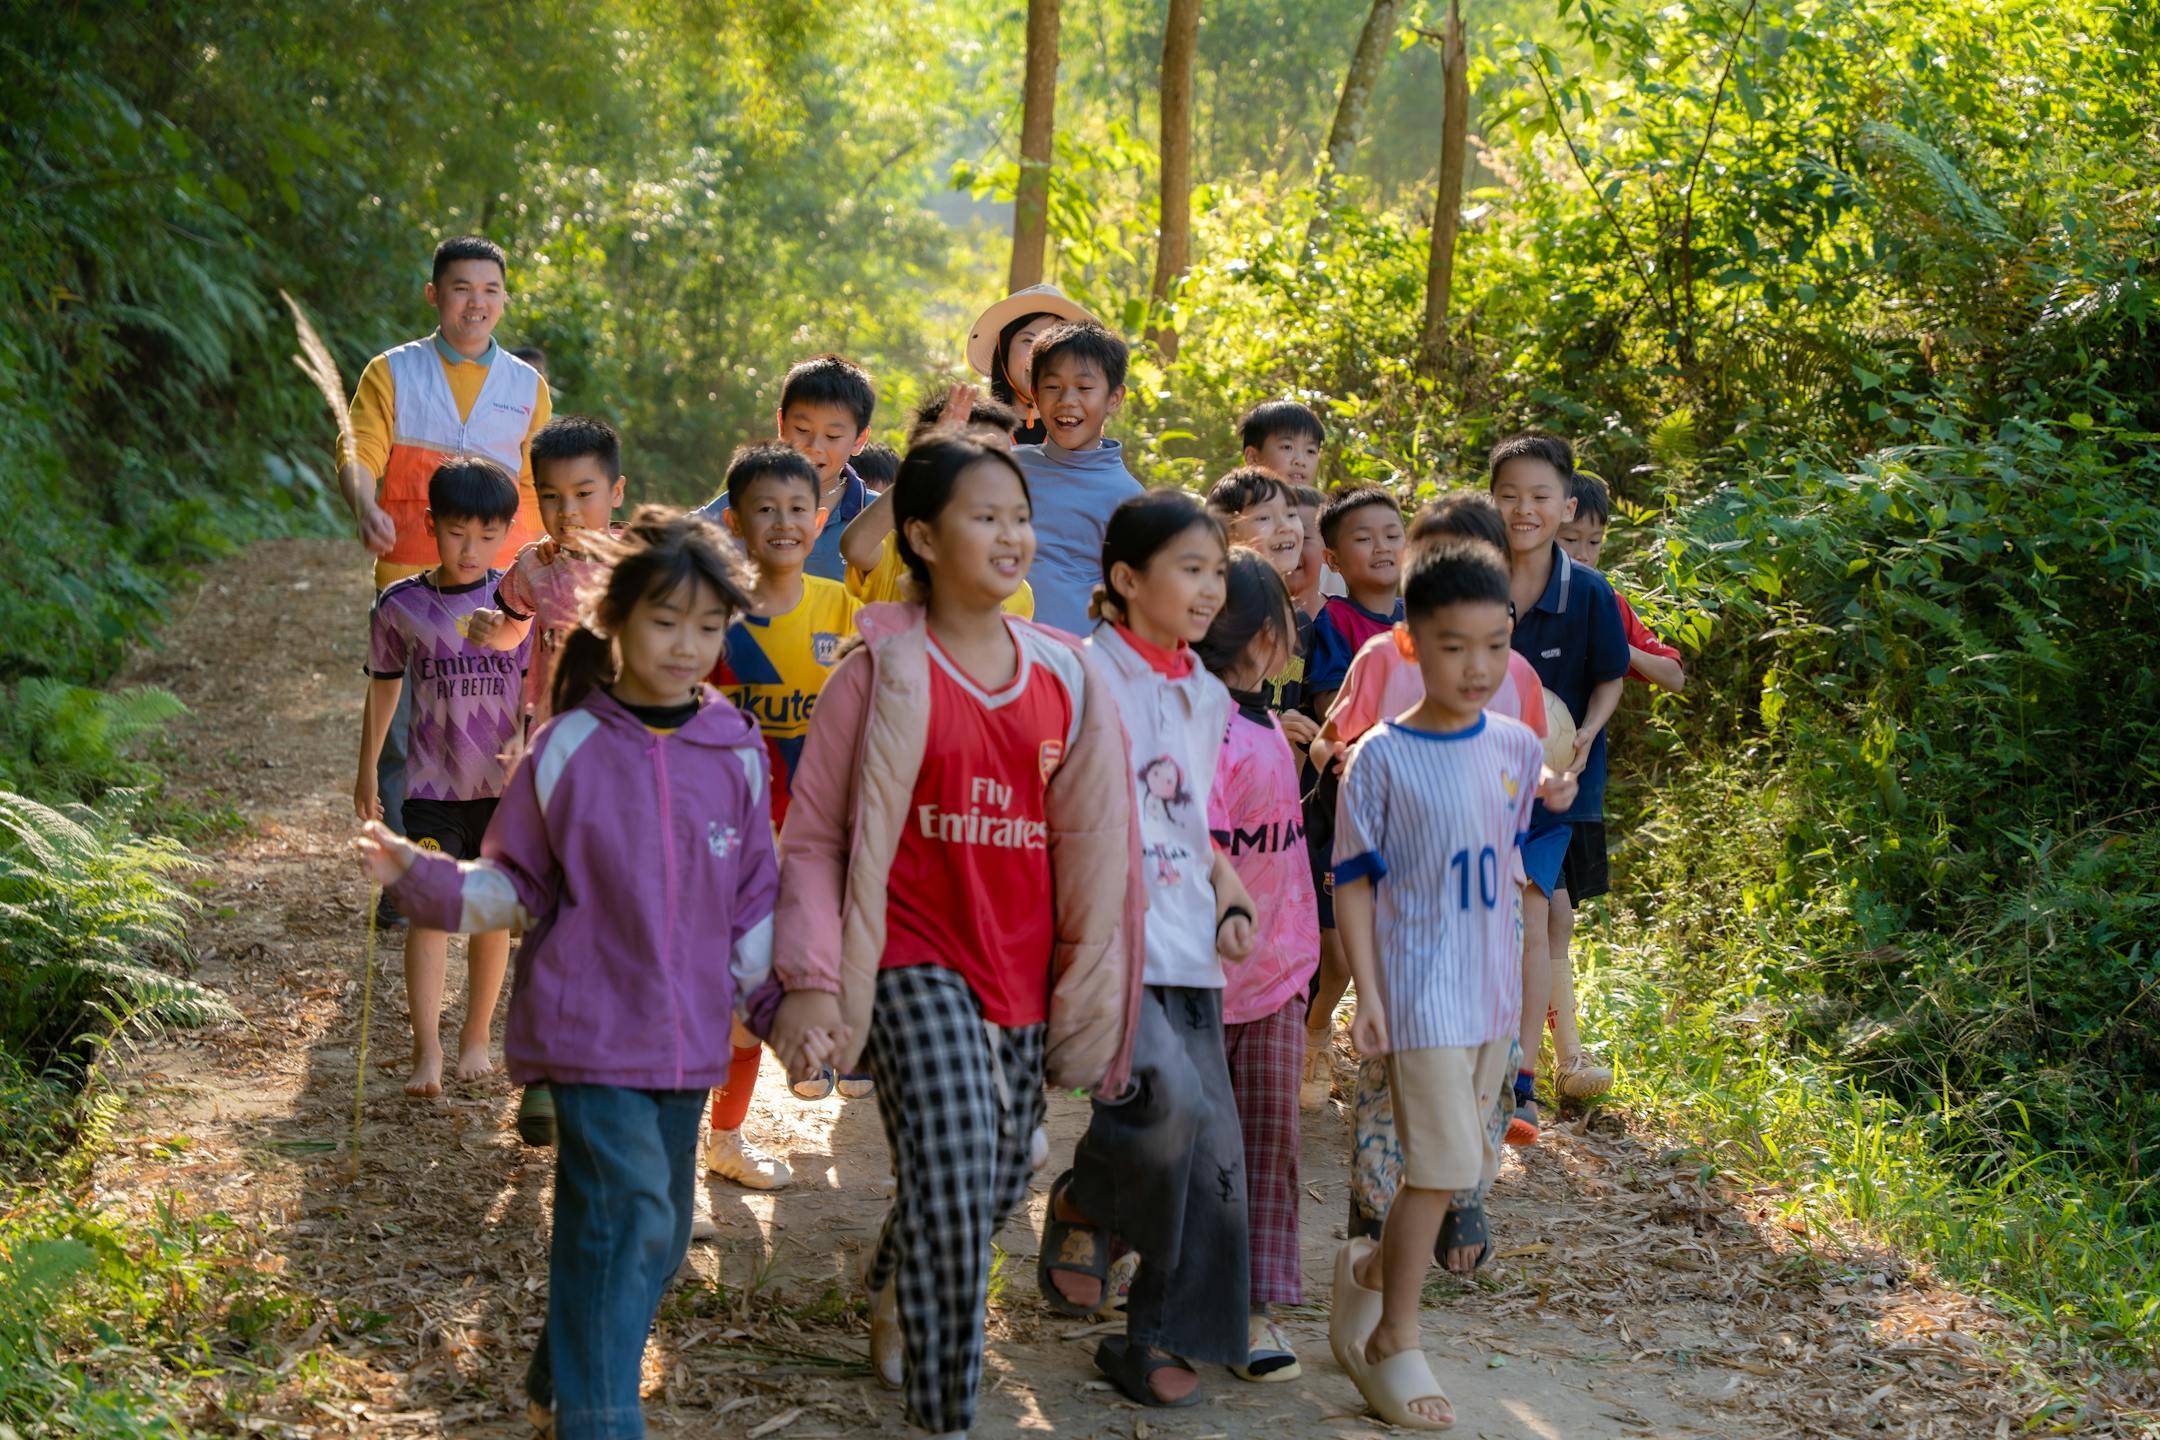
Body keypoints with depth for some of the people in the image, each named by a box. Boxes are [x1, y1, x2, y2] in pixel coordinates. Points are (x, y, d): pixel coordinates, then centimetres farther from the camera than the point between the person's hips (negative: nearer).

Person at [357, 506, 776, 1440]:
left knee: (659, 1235, 14)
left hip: (688, 1039, 5)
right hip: (593, 1031, -5)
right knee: (627, 1215, -18)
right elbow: (518, 887, 0)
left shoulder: (738, 752, 1)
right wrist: (423, 879, -15)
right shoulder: (570, 749, -7)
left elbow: (754, 899, 10)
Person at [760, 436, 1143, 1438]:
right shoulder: (885, 671, -7)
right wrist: (812, 981, -15)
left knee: (1000, 1180, 15)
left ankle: (892, 1293, 48)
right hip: (916, 960, -5)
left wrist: (1089, 983, 11)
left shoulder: (1062, 675, 6)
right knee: (953, 1183, -18)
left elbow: (1091, 841, 12)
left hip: (1022, 971, 5)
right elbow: (813, 836, -6)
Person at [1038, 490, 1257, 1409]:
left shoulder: (1208, 696, 15)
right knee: (1172, 1101, -26)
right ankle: (1082, 1207, 5)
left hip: (1186, 951, 7)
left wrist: (1230, 903, 9)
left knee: (1212, 1145, 4)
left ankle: (1163, 1337, 18)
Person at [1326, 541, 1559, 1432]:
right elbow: (1353, 884, -10)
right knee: (1441, 1169, -7)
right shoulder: (1381, 759, -13)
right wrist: (1367, 994, -15)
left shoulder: (1516, 749, 2)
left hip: (1493, 992, 6)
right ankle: (1394, 1341, 9)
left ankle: (1370, 1269, 37)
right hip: (1421, 993, -6)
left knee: (1466, 1165, 14)